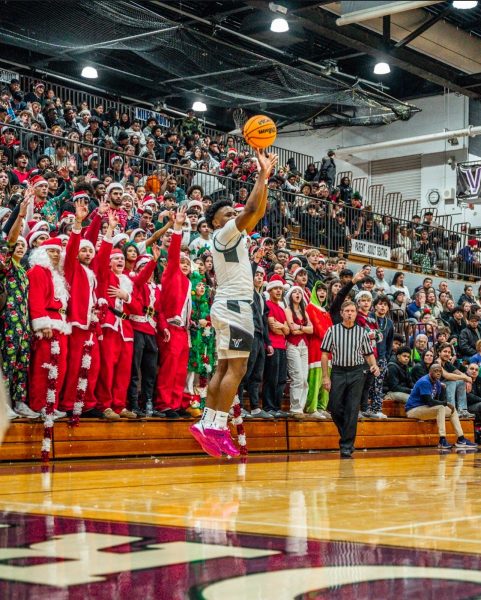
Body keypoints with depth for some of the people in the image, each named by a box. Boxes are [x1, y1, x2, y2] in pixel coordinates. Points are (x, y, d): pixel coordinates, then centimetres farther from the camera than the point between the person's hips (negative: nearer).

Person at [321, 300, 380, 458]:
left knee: (352, 410, -4)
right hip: (338, 372, 0)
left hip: (357, 373, 0)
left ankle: (347, 446, 0)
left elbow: (369, 354, 11)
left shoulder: (362, 332, 6)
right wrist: (325, 376, -3)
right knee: (335, 407, -2)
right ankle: (346, 435, 24)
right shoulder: (332, 330, 3)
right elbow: (325, 354, 3)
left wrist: (374, 366, -10)